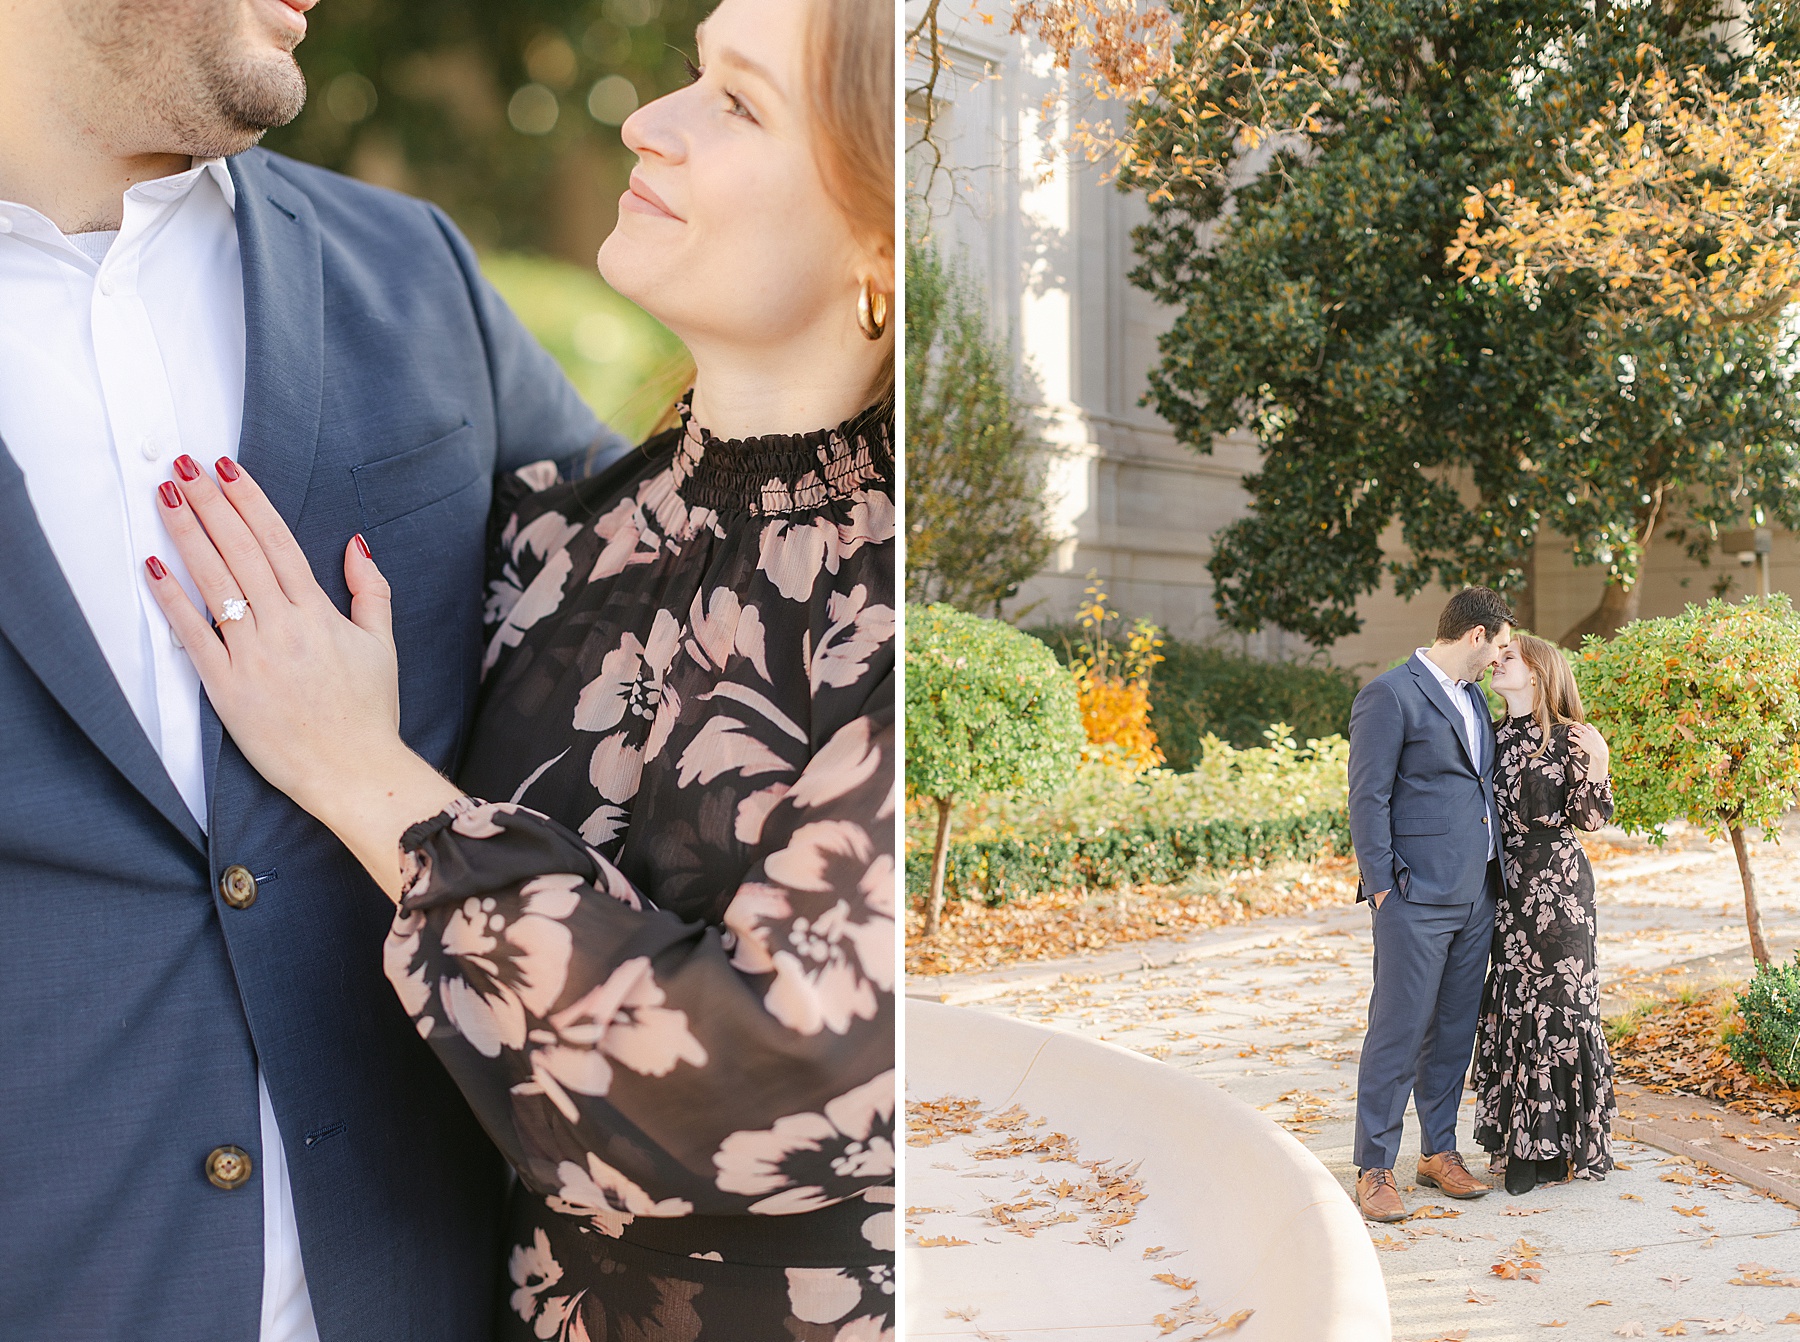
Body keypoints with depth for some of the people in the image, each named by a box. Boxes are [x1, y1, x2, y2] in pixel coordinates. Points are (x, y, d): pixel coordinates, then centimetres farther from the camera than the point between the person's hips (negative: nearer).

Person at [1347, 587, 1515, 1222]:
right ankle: (1374, 1170, 2)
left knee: (1454, 1028, 13)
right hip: (1416, 898, -8)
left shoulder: (1472, 697, 17)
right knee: (1398, 1031, -5)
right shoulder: (1391, 695, -9)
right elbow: (1368, 799, -12)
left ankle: (1438, 1151, 25)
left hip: (1475, 894, 8)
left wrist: (1496, 873, 15)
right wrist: (1382, 886, -15)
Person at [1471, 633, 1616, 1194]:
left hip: (1557, 882, -5)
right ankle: (1521, 1142, 15)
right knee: (1511, 1004, 6)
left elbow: (1591, 818, -6)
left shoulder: (1570, 737, -5)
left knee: (1557, 1002, -3)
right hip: (1506, 885, 5)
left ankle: (1556, 1142, 7)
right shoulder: (1494, 737, 11)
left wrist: (1596, 768, -20)